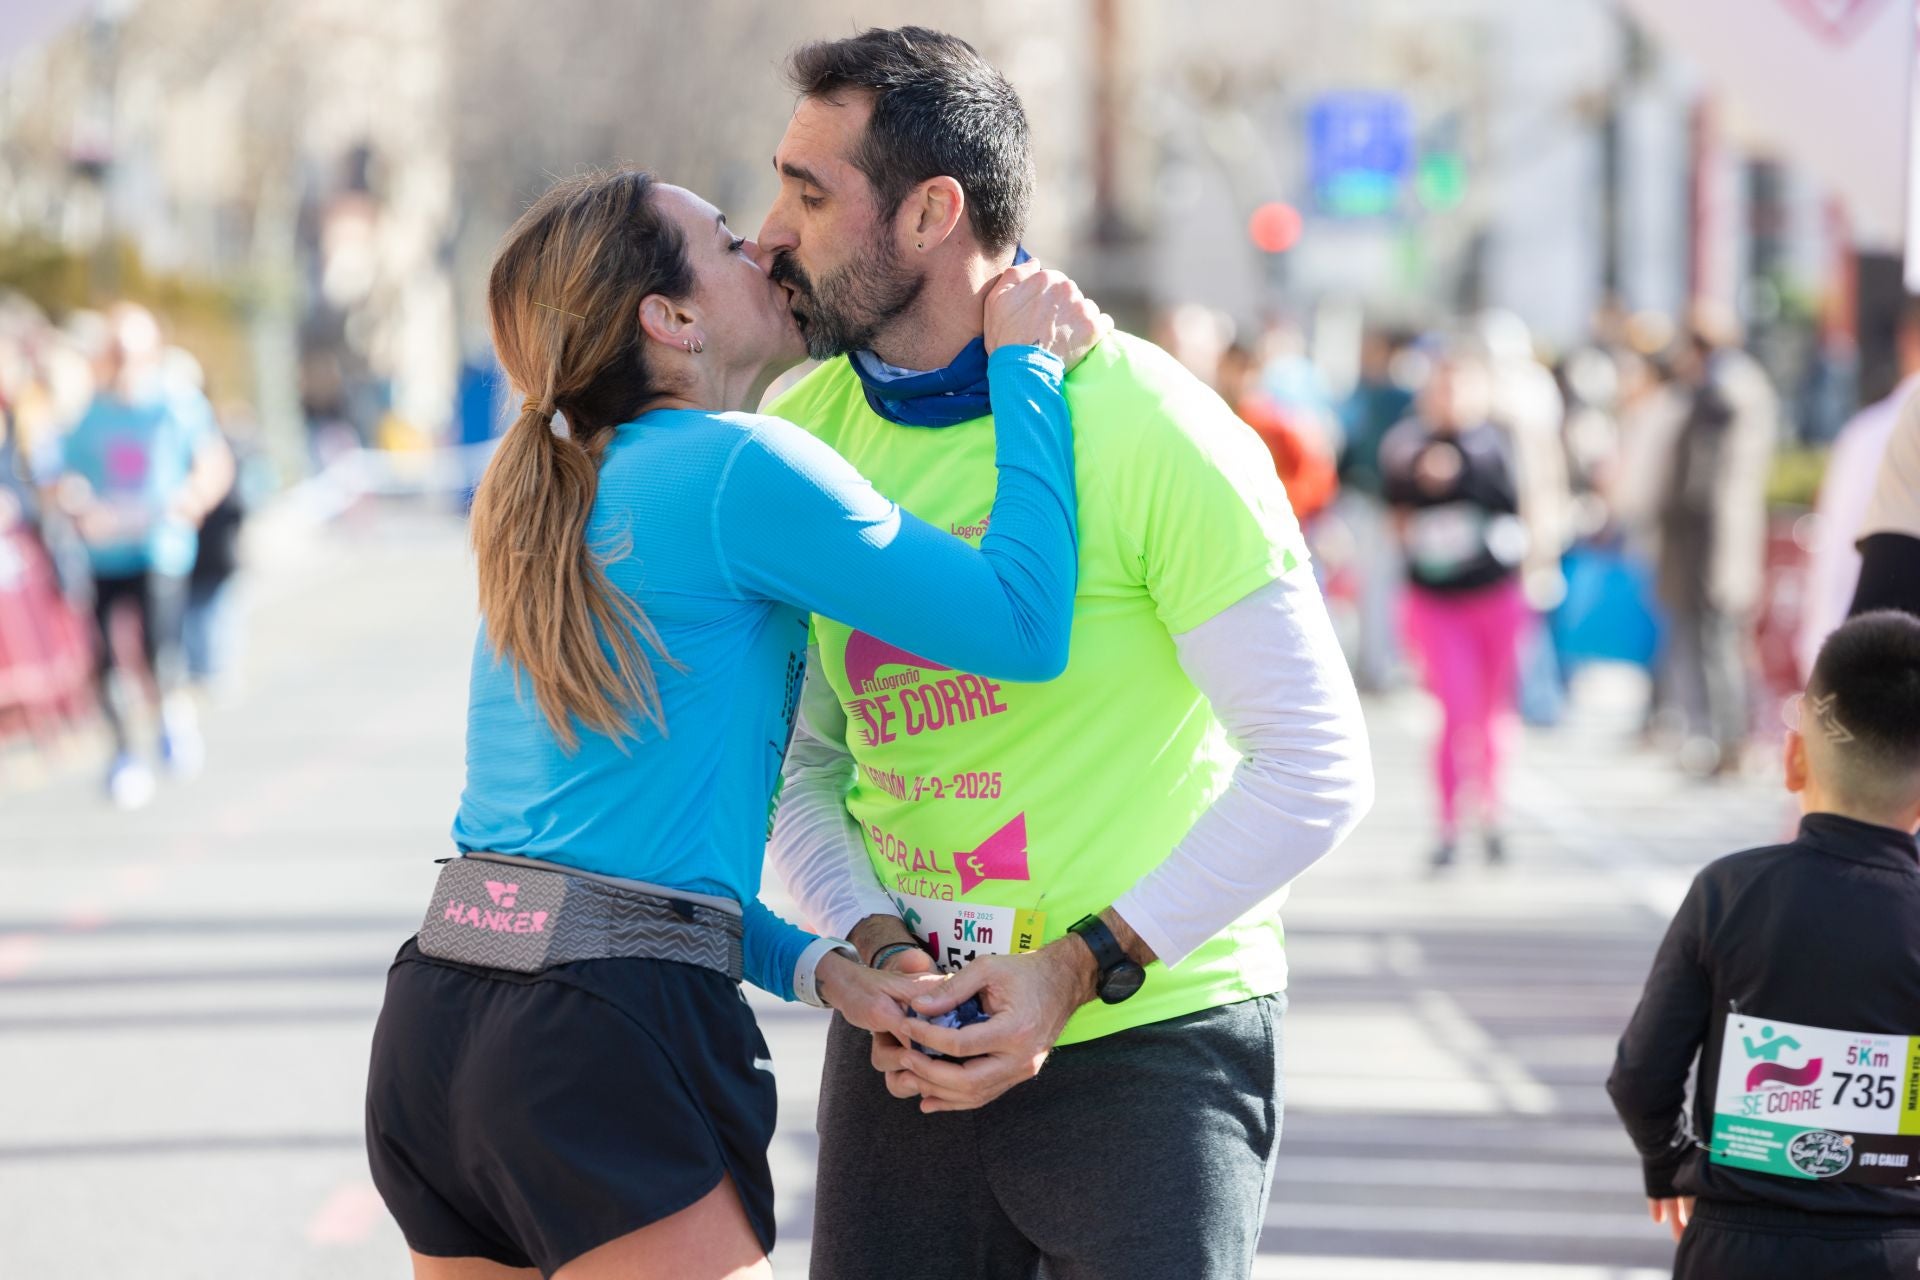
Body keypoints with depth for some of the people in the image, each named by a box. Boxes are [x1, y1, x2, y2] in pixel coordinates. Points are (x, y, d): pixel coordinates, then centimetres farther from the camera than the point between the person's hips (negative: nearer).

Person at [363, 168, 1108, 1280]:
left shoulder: (553, 498, 18)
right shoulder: (738, 468, -8)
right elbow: (1024, 625, -12)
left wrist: (812, 967, 10)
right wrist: (1028, 363, 0)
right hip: (612, 1042, -8)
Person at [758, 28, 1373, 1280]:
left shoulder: (1152, 433, -15)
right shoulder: (800, 435, 1)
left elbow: (1317, 767, -13)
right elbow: (800, 757, 9)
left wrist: (1081, 969, -16)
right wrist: (874, 943, -9)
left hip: (1151, 1036, -5)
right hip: (913, 1036, 5)